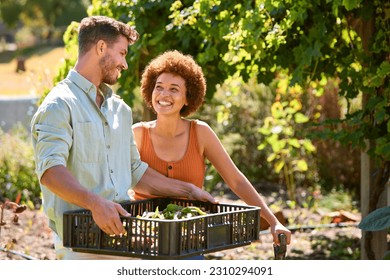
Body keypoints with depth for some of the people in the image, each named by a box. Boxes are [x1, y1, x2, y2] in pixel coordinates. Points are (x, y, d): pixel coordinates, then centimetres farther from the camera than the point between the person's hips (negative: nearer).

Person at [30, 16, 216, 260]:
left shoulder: (120, 109, 21)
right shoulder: (59, 105, -6)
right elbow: (50, 170, -20)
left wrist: (188, 190, 25)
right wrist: (95, 202, -34)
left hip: (124, 233, 7)